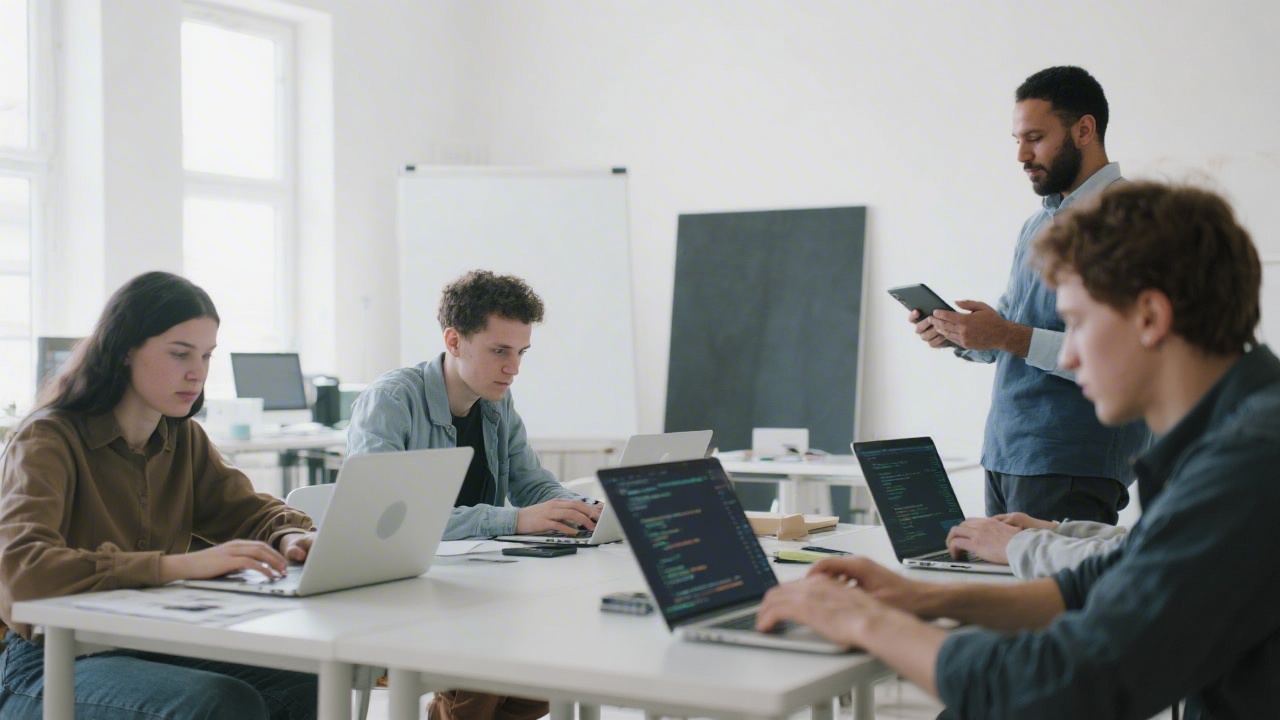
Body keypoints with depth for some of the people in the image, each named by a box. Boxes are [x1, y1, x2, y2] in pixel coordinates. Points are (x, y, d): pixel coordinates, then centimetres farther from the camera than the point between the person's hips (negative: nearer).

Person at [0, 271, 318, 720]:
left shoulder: (184, 439, 8)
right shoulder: (47, 440, -13)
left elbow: (249, 510, 13)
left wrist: (290, 536, -13)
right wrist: (181, 565, -37)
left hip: (153, 648, 6)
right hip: (51, 667, -6)